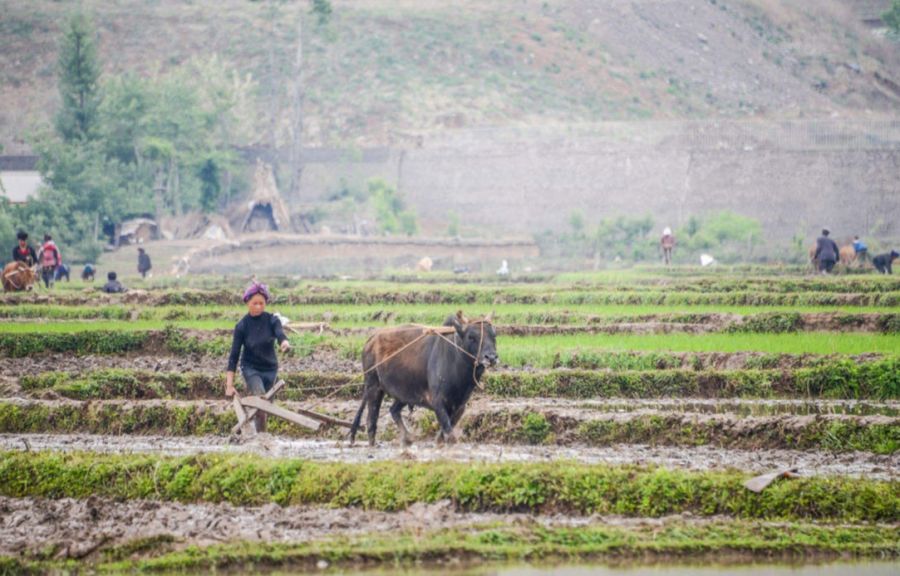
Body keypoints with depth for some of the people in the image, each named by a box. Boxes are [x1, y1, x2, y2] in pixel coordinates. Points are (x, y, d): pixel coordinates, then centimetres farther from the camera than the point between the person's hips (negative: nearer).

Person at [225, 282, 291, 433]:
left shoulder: (272, 321, -8)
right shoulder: (242, 326, -11)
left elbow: (280, 334, -29)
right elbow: (234, 355, -10)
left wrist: (284, 343, -56)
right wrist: (229, 384, -15)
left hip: (270, 369, 3)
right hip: (251, 368, -3)